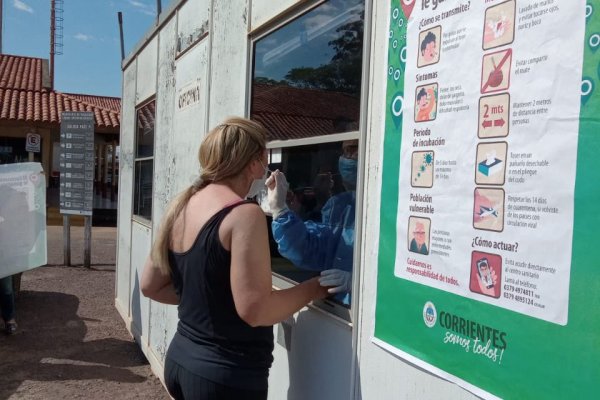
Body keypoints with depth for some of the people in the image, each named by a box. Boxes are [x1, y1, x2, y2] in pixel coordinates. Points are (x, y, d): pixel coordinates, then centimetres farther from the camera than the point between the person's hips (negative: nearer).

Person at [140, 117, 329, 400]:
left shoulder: (181, 207, 3)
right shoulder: (244, 214, -20)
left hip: (180, 361, 7)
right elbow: (255, 310, -25)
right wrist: (314, 289, -13)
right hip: (227, 377, -7)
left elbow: (150, 286, 10)